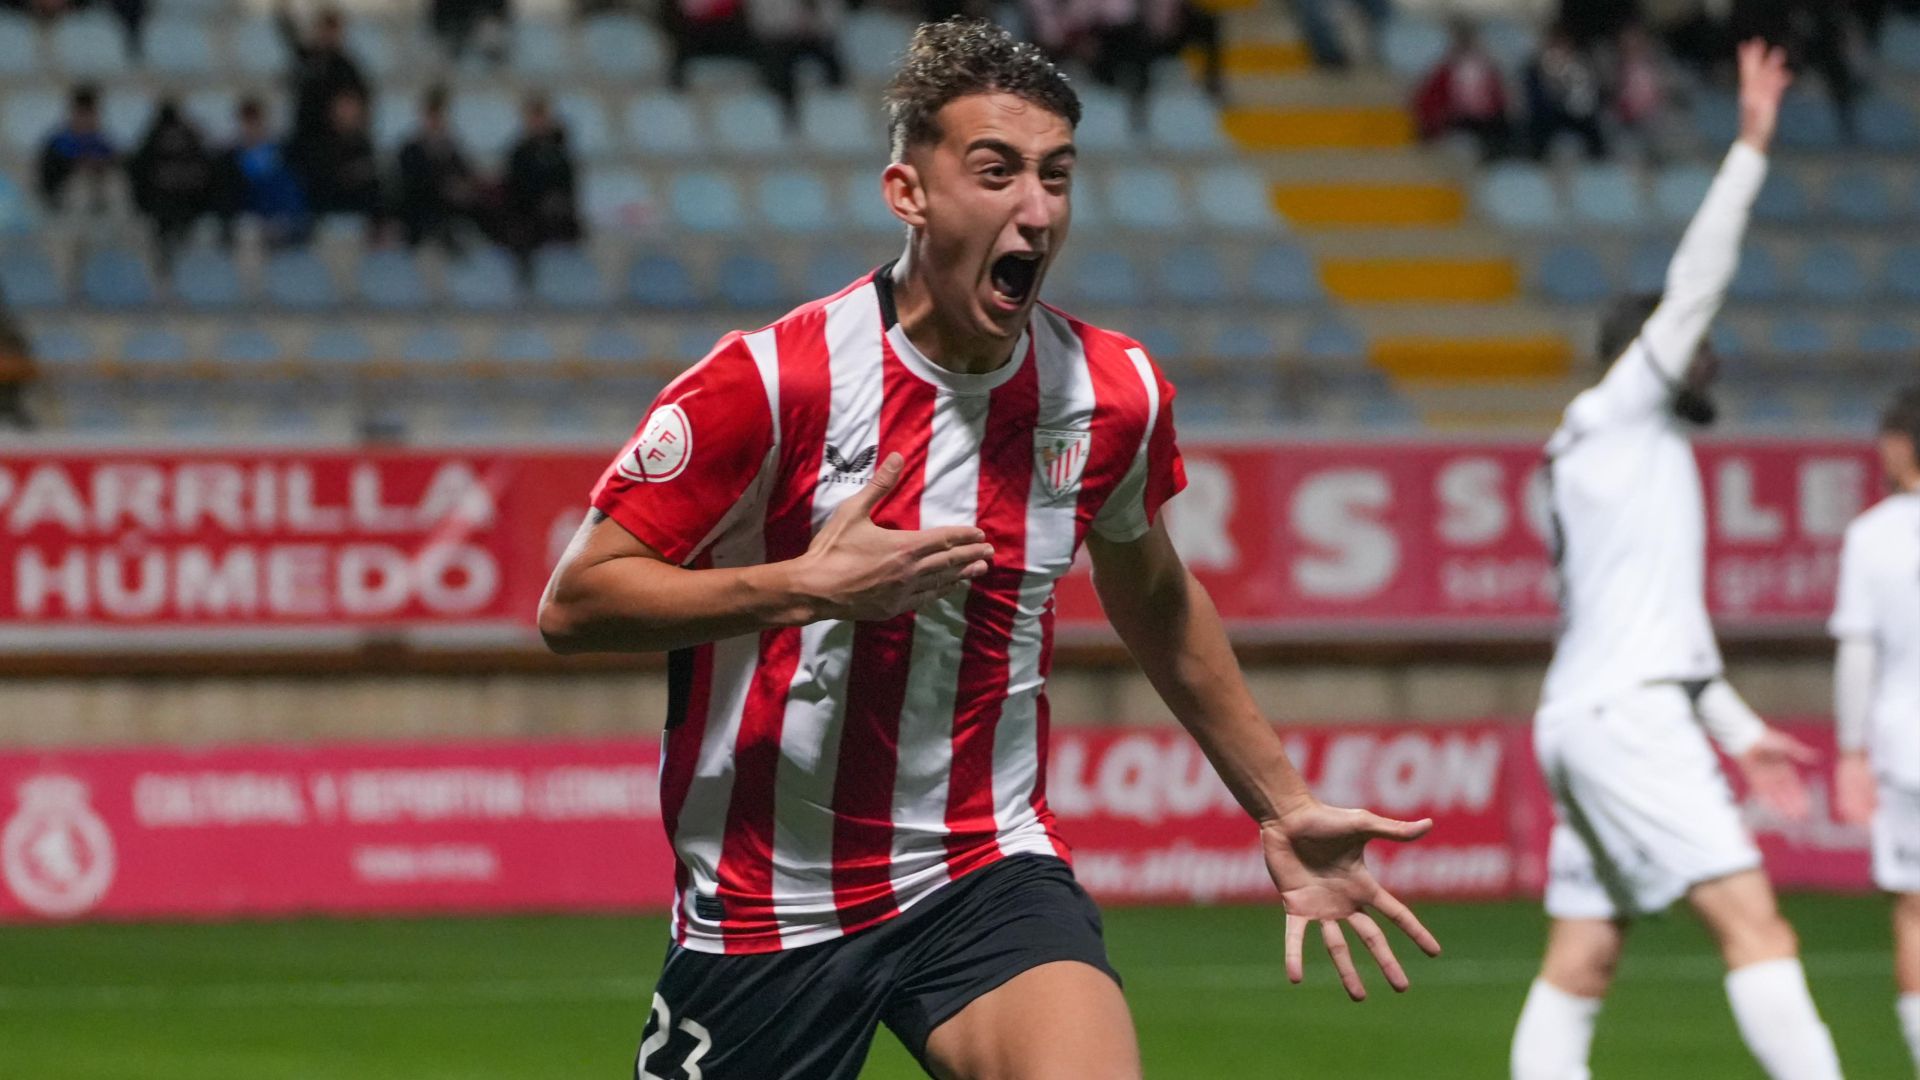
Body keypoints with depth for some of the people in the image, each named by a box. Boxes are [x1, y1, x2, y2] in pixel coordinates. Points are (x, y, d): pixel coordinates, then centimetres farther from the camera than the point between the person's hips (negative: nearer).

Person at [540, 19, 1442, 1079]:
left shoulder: (1112, 391, -2)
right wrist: (809, 586, -24)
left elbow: (1156, 603, 18)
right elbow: (574, 602, -13)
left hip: (988, 874, 2)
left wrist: (1281, 809, 22)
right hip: (765, 905, -1)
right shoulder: (770, 380, -15)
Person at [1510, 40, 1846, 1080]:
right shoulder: (1618, 412, 0)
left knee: (1579, 964, 5)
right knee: (1752, 922, -17)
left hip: (1589, 712, 10)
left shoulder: (1633, 453, 26)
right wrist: (1752, 147, -8)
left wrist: (1739, 729, 27)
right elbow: (1696, 282, -9)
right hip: (1624, 713, -10)